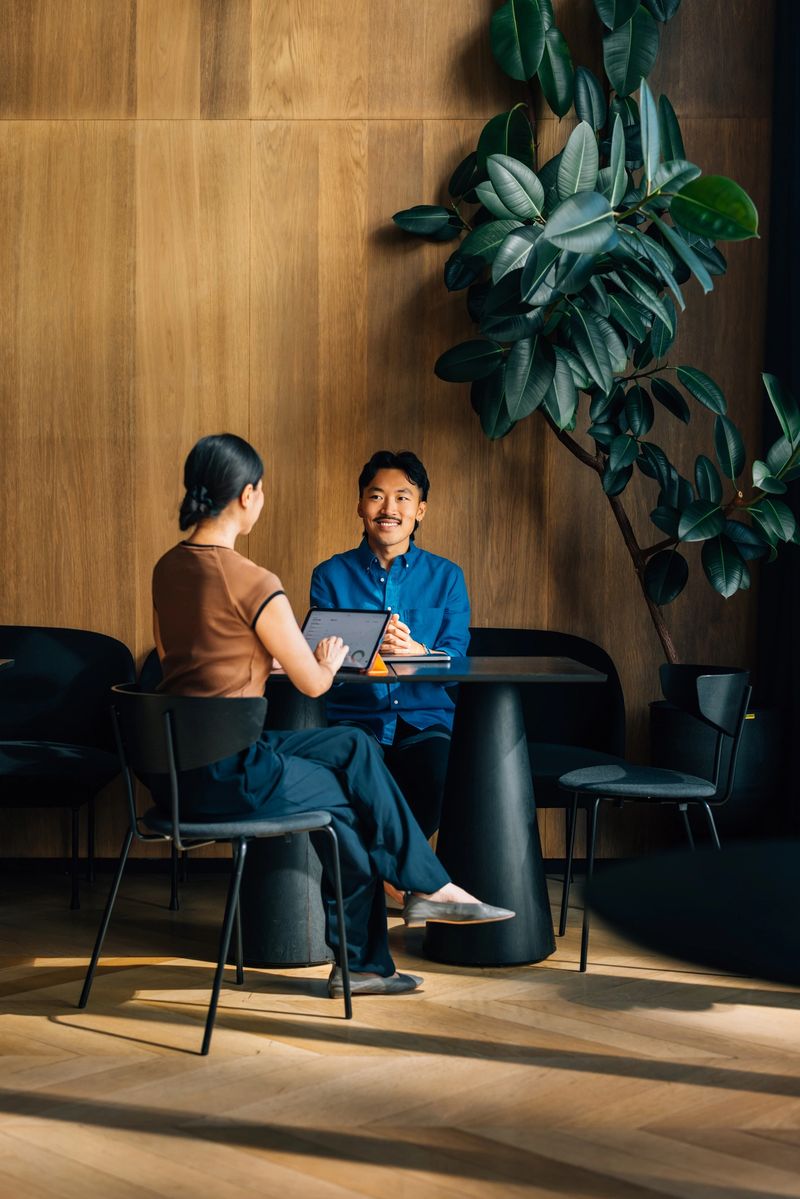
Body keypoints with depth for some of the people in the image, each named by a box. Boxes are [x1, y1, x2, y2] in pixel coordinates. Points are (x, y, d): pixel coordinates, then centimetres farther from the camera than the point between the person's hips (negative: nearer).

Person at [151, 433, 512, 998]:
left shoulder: (167, 568, 8)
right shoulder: (254, 584, -17)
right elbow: (313, 683, -8)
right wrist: (330, 661, 16)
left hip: (173, 765, 8)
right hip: (226, 774, -8)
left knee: (354, 746, 16)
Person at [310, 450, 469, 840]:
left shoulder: (446, 577, 12)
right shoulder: (330, 575, 9)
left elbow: (454, 662, 1)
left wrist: (417, 651, -23)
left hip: (426, 721, 1)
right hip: (354, 719, -1)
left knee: (444, 782, -31)